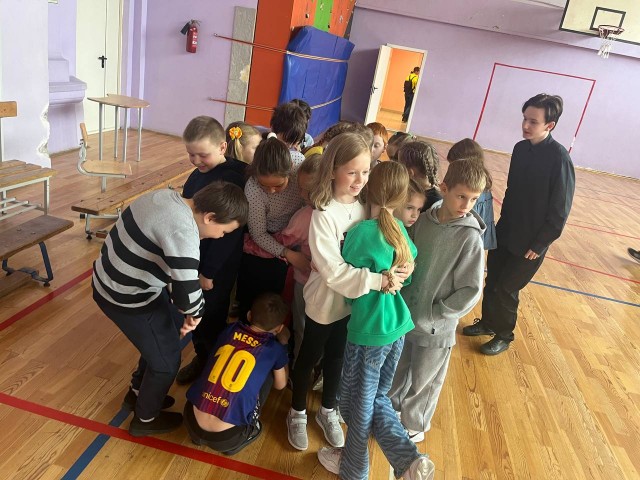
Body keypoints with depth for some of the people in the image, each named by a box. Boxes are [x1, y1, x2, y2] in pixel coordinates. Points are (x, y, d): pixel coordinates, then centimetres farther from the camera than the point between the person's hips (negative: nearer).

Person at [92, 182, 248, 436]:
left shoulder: (168, 196, -2)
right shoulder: (182, 232, -32)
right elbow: (186, 295, -38)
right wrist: (196, 312, -13)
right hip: (126, 299, -9)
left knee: (170, 331, 25)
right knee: (166, 358, 10)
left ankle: (138, 393, 45)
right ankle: (145, 419, 35)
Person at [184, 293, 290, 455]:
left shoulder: (231, 329, 8)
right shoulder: (275, 349, 1)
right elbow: (280, 385, 21)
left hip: (192, 425, 4)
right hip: (226, 438, -3)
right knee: (268, 373, 14)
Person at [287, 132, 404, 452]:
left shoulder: (365, 205, -8)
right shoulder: (324, 214, -25)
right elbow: (332, 271, -28)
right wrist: (378, 280, -31)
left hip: (353, 301, 5)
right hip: (325, 301, -5)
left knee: (336, 356, 23)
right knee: (309, 357, 17)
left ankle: (328, 411, 46)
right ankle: (297, 413, 41)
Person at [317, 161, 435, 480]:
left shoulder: (360, 233, -18)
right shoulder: (400, 228, 1)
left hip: (368, 330, -7)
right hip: (398, 325, 7)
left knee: (358, 402, 15)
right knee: (376, 396, 24)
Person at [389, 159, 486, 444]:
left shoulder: (470, 237, -18)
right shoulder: (424, 220, -7)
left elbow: (471, 290, -16)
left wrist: (432, 315, -15)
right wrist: (403, 303, -2)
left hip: (436, 328, -4)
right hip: (404, 317, 4)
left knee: (424, 382, 17)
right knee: (396, 370, 24)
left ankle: (412, 426, 43)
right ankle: (391, 407, 52)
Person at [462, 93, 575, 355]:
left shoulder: (559, 157, -20)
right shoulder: (521, 148, 0)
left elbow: (560, 209, -16)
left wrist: (539, 244, -14)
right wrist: (502, 223, 12)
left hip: (529, 241, -6)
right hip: (505, 232, 6)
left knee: (506, 288, 4)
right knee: (492, 280, 16)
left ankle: (503, 336, 27)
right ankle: (487, 322, 38)